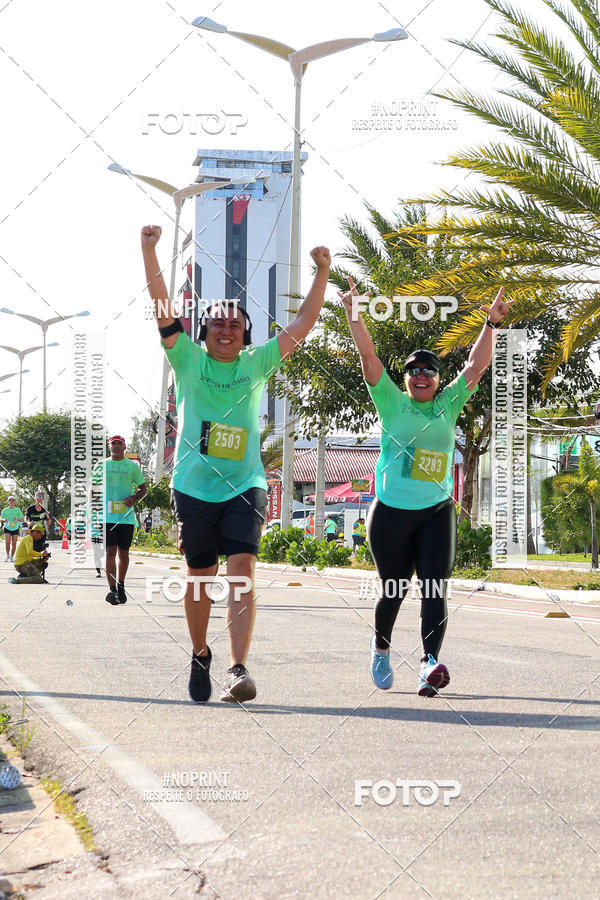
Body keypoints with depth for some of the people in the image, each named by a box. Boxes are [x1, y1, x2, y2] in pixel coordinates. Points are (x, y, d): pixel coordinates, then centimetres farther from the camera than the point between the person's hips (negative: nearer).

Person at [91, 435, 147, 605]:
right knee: (110, 552, -11)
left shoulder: (133, 466, 8)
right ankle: (112, 589, -17)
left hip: (126, 517, 1)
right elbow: (93, 489, 14)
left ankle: (121, 587, 22)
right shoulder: (102, 465, 8)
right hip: (107, 516, -1)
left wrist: (134, 498, -7)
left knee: (124, 553, 8)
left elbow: (143, 489, 14)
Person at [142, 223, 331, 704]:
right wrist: (149, 251, -16)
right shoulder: (189, 360, 4)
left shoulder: (256, 364, 9)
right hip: (195, 486, 0)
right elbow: (162, 305, -6)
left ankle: (239, 670, -26)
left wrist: (323, 273, -2)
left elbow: (302, 324, 7)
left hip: (245, 485, 0)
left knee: (242, 569, -17)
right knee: (200, 577, 8)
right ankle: (200, 654, 32)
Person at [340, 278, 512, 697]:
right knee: (394, 590, 8)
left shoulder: (448, 405, 10)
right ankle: (381, 647, 35)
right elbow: (369, 357, -3)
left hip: (437, 513, 2)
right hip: (391, 513, -2)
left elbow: (477, 366, 7)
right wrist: (354, 315, -8)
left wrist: (492, 324, 0)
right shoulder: (392, 404, 3)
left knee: (435, 588, -12)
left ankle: (431, 662, -23)